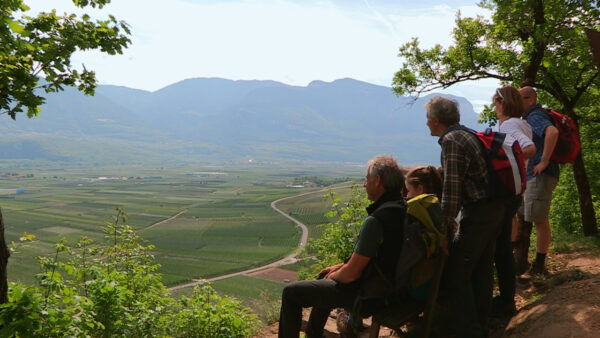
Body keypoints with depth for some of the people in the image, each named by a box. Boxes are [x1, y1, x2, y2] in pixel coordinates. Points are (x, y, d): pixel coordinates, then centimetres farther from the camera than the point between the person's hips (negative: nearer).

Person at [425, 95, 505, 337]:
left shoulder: (451, 141, -16)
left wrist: (443, 228, -16)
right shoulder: (468, 135, 13)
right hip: (495, 208, 10)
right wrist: (450, 217, 24)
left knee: (456, 274, -5)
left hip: (478, 213, -10)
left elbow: (451, 190, -21)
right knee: (482, 269, 17)